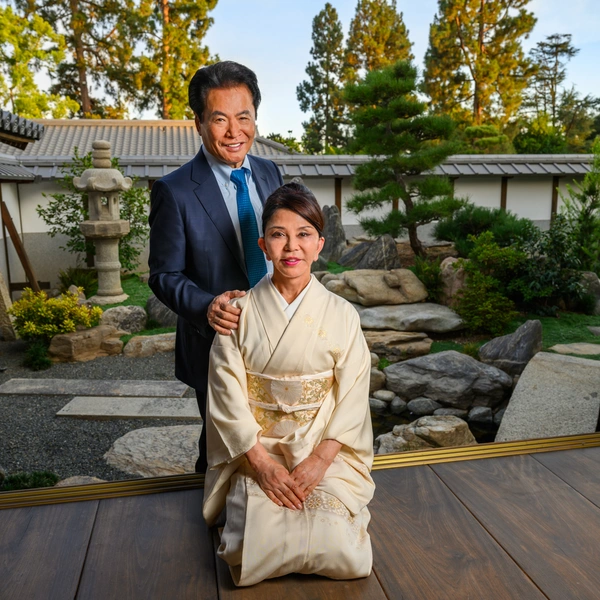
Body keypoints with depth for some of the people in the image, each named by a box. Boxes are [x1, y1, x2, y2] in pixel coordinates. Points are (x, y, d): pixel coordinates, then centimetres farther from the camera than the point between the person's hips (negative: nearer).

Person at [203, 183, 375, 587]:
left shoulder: (341, 314, -5)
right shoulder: (240, 312, -6)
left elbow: (352, 398, -5)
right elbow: (228, 397, -6)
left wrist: (319, 461, -14)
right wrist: (262, 464, -13)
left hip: (326, 452, 1)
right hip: (258, 452, 0)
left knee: (340, 552, -16)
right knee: (258, 554, -16)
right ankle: (252, 507, 16)